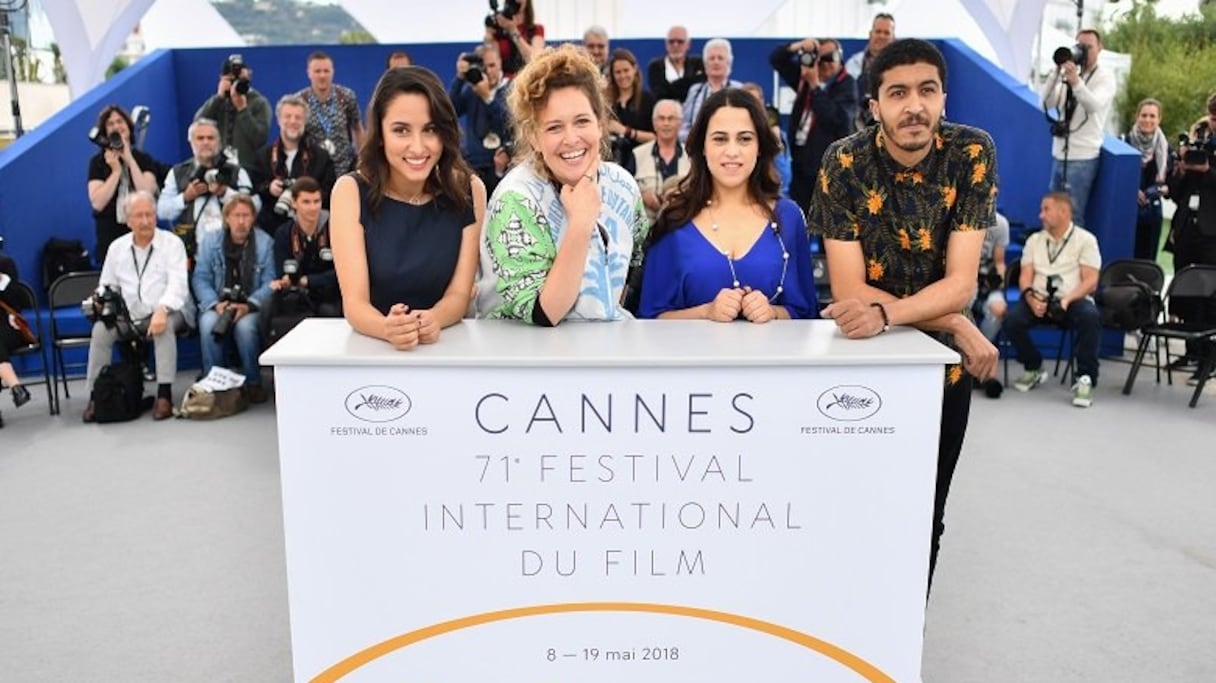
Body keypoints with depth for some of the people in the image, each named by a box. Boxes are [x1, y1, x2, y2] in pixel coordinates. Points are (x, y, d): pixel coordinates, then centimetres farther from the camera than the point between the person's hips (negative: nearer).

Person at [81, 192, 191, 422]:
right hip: (130, 317, 4)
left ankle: (164, 393, -34)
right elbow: (106, 286, 19)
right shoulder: (117, 247, 13)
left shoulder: (171, 243, -1)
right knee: (100, 329, -21)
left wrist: (162, 310, -31)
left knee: (164, 326, -36)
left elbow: (178, 283, -14)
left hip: (168, 313, -4)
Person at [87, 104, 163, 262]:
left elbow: (147, 194, -9)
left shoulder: (143, 159, 8)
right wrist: (116, 171, -8)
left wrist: (130, 160, -8)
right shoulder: (98, 161, 6)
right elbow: (98, 203, -6)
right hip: (110, 233, 0)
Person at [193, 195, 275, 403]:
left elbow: (269, 283, -5)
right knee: (208, 324, -32)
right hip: (217, 305, 2)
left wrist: (248, 305, -19)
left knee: (245, 325, -35)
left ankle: (253, 383, -17)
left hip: (251, 307, -2)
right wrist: (216, 304, -14)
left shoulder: (265, 242, 3)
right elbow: (200, 278, 4)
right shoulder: (211, 242, 10)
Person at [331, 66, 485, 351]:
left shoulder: (469, 189, -4)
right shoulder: (351, 191, -7)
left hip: (445, 345, 1)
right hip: (372, 348, -1)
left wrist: (433, 320, -26)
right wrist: (387, 328, -33)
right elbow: (354, 302, -13)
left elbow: (460, 293, -5)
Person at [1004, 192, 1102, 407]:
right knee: (1011, 319, -27)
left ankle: (1085, 378, -24)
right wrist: (1030, 297, -15)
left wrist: (1067, 300, -22)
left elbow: (1090, 281, -4)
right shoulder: (1034, 240, 17)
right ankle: (1034, 369, -1)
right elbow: (1025, 277, 7)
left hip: (1073, 300, -3)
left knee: (1090, 317, -37)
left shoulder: (1085, 239, 6)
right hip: (1039, 300, 3)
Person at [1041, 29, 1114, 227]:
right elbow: (1047, 103, 2)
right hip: (1059, 155, 6)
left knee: (1072, 215, -8)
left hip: (1082, 158, -6)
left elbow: (1094, 106, -22)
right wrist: (1057, 73, -10)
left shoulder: (1105, 77, -3)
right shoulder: (1069, 74, 14)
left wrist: (1076, 82, -39)